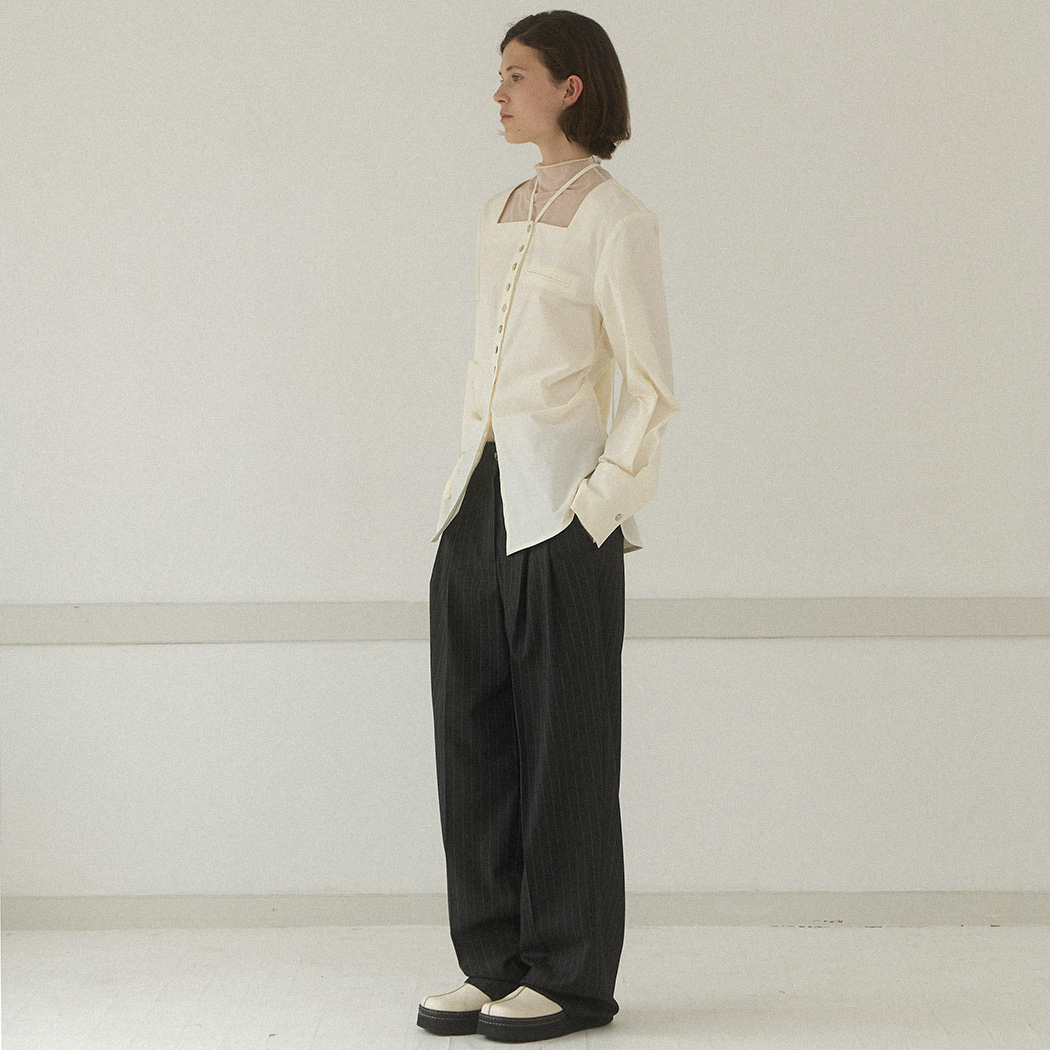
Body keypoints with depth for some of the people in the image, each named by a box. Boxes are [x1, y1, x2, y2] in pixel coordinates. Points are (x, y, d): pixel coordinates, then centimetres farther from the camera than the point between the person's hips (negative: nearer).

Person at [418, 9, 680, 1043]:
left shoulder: (614, 220, -7)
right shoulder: (500, 216, 16)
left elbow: (650, 388, -9)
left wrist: (599, 504, -13)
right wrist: (465, 487, 14)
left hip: (559, 508, -7)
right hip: (479, 500, 7)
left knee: (562, 743, 0)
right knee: (473, 734, 8)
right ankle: (496, 964, 17)